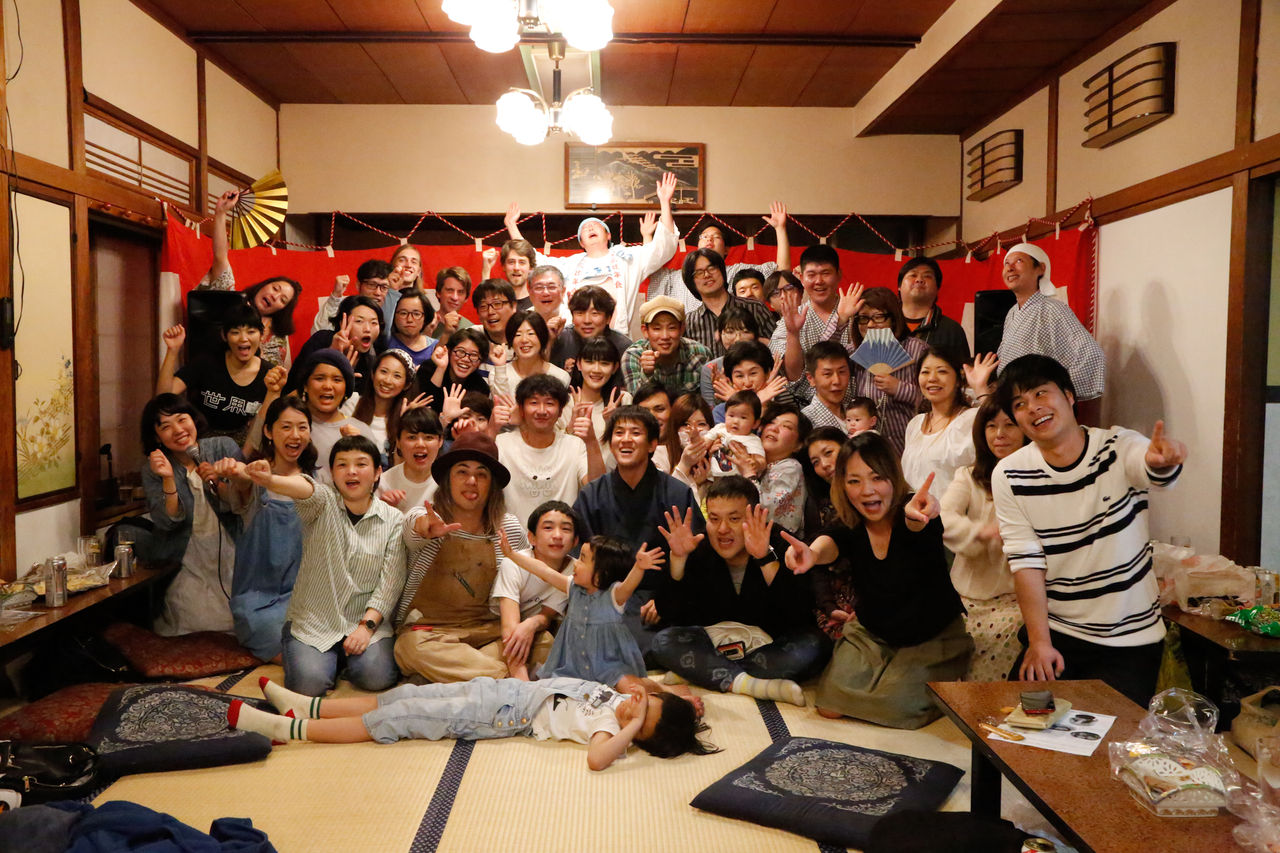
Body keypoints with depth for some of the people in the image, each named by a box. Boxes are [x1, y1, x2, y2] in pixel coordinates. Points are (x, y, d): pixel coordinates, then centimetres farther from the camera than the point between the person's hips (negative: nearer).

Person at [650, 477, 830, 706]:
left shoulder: (779, 546, -12)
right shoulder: (698, 551, -7)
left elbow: (799, 613, -26)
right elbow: (668, 614, -12)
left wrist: (766, 558, -37)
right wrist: (677, 558, -26)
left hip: (770, 643, -1)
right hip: (712, 641, 1)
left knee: (814, 646, -30)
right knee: (663, 642, -23)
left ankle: (703, 674, -23)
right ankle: (754, 685, -32)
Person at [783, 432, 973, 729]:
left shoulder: (917, 515, -22)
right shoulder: (849, 526, -12)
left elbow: (916, 526, -47)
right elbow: (829, 545, -35)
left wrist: (914, 516, -74)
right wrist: (811, 553, -61)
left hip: (933, 637, -4)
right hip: (870, 634, 4)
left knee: (894, 707, -22)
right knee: (831, 706, -8)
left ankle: (943, 692, 10)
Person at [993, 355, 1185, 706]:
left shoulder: (1120, 447, -11)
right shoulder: (1009, 476, -8)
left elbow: (1155, 471, -34)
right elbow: (1026, 561, -10)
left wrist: (1162, 461, -58)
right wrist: (1039, 642, -15)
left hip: (1131, 640, -1)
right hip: (1055, 630, 1)